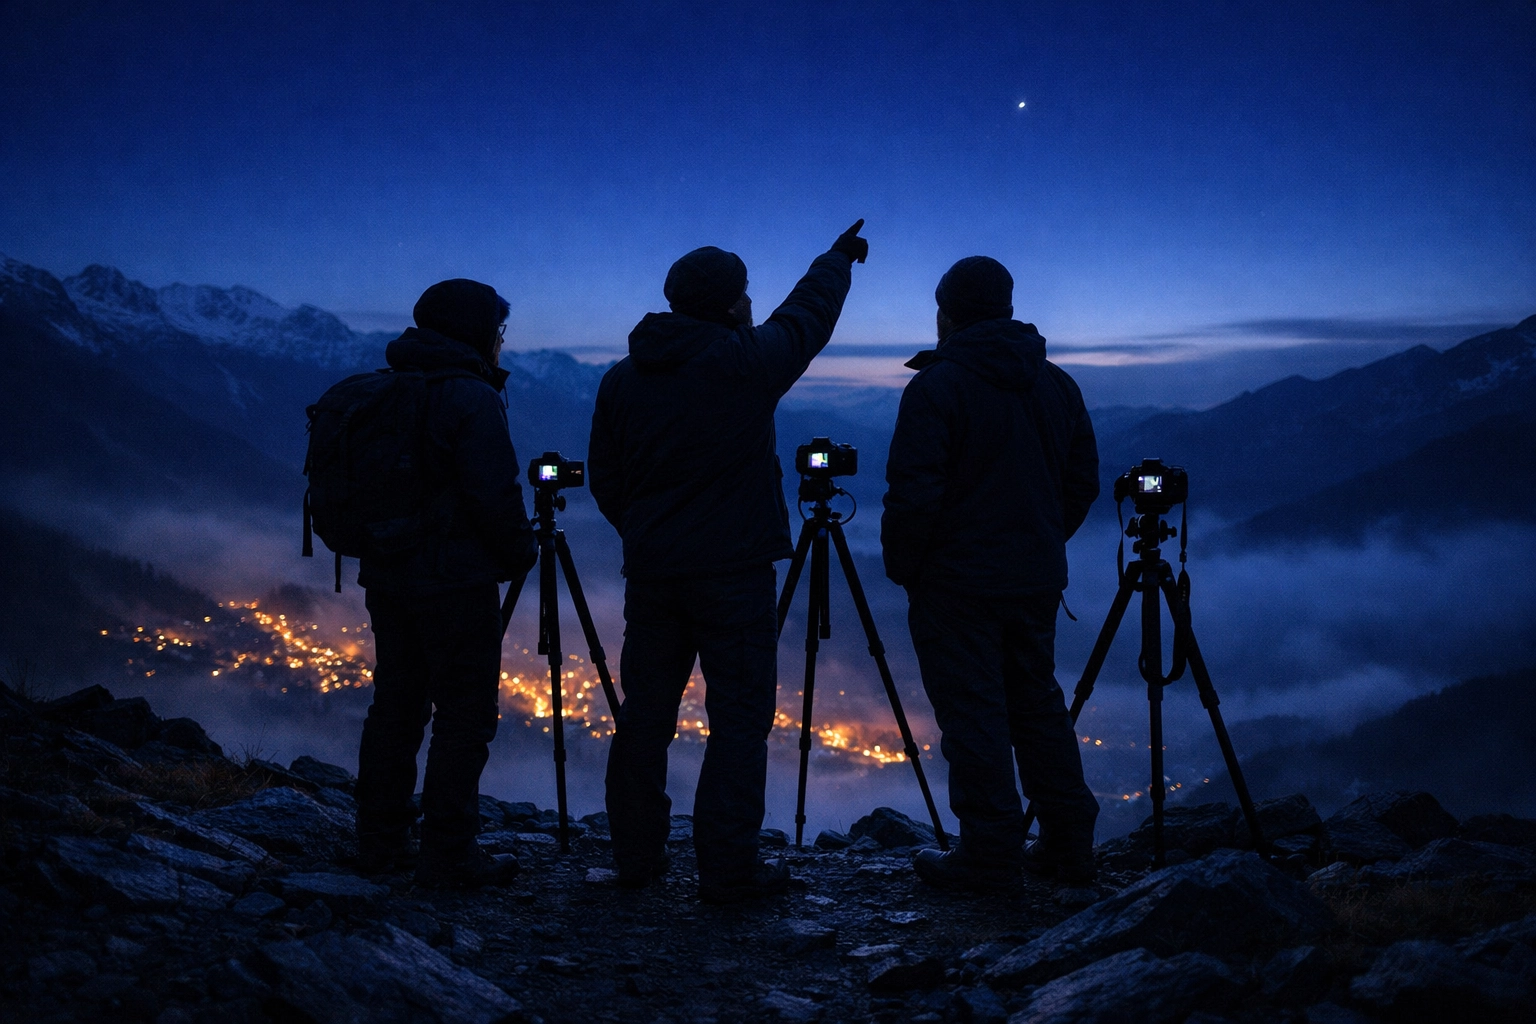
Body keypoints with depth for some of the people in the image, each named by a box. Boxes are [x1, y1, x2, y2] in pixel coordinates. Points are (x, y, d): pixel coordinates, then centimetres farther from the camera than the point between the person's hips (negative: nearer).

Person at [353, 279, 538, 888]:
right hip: (455, 580, -8)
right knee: (464, 717, -1)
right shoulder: (471, 398, -14)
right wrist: (522, 554, -3)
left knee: (395, 706, 15)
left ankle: (380, 841, 22)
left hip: (386, 577, 8)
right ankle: (448, 854, 1)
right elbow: (495, 494, -18)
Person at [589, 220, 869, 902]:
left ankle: (636, 856, 21)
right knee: (739, 718, 0)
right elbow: (808, 316, 9)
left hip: (649, 572, 5)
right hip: (733, 571, -5)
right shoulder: (747, 362, -9)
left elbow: (604, 481, 10)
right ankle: (728, 868, 1)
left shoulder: (621, 380, 4)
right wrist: (840, 257, 27)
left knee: (645, 713, 12)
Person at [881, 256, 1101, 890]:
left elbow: (913, 493, -17)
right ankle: (1068, 844, 20)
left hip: (957, 582, -6)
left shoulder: (937, 387, -13)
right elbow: (1083, 482, 13)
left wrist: (901, 566, -3)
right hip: (1037, 578, 7)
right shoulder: (1057, 385, 8)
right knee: (1038, 703, 15)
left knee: (972, 713, 0)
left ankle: (990, 855, 4)